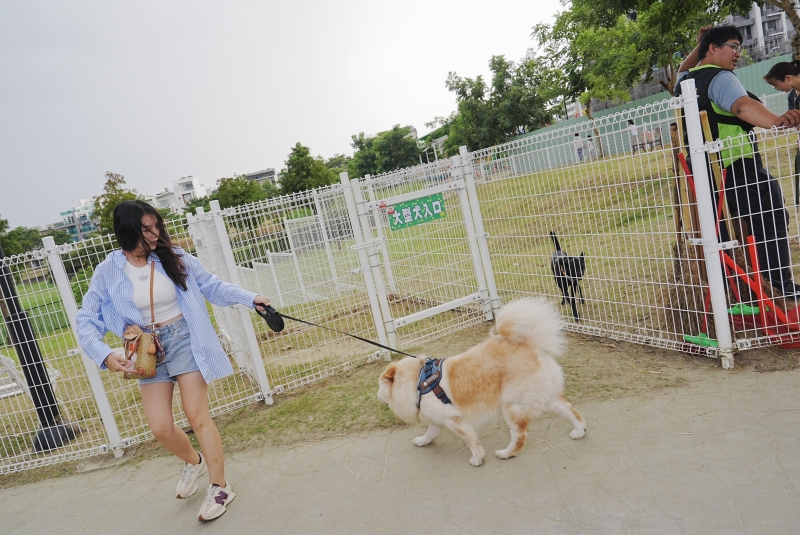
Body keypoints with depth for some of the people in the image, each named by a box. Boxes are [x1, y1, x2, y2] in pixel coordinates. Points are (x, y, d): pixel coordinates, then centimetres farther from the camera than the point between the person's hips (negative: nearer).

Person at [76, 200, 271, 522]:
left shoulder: (173, 257, -6)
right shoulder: (108, 272, -6)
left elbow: (211, 286, 3)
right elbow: (87, 321, -3)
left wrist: (250, 299, -4)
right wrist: (105, 355, -18)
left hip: (184, 339, -2)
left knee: (196, 414, -4)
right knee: (160, 427, 1)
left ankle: (219, 487, 11)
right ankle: (194, 462, 35)